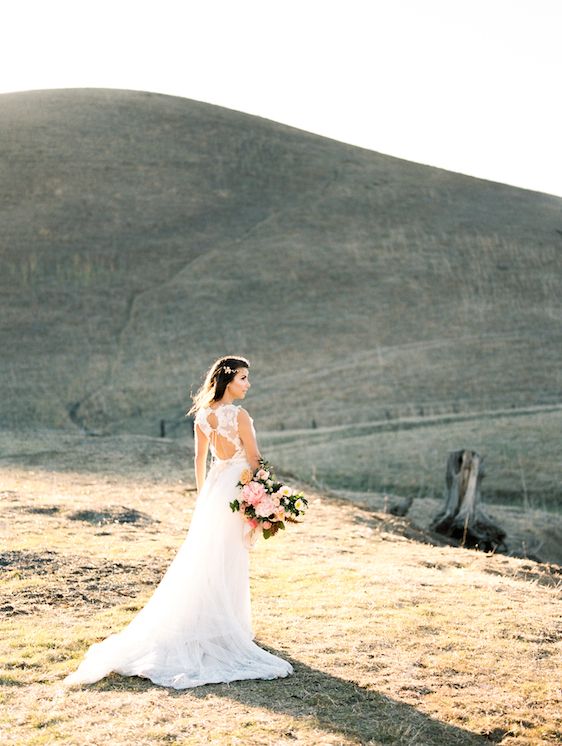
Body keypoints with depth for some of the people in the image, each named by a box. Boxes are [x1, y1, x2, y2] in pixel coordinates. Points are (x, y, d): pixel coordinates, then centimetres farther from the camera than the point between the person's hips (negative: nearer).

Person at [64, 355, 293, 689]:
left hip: (214, 485, 7)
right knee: (230, 562, 2)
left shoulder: (203, 416, 3)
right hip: (238, 489, -6)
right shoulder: (239, 415, -17)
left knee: (204, 558, 13)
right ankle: (229, 627, 12)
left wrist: (203, 495, 22)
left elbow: (200, 459, 12)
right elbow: (254, 460, -13)